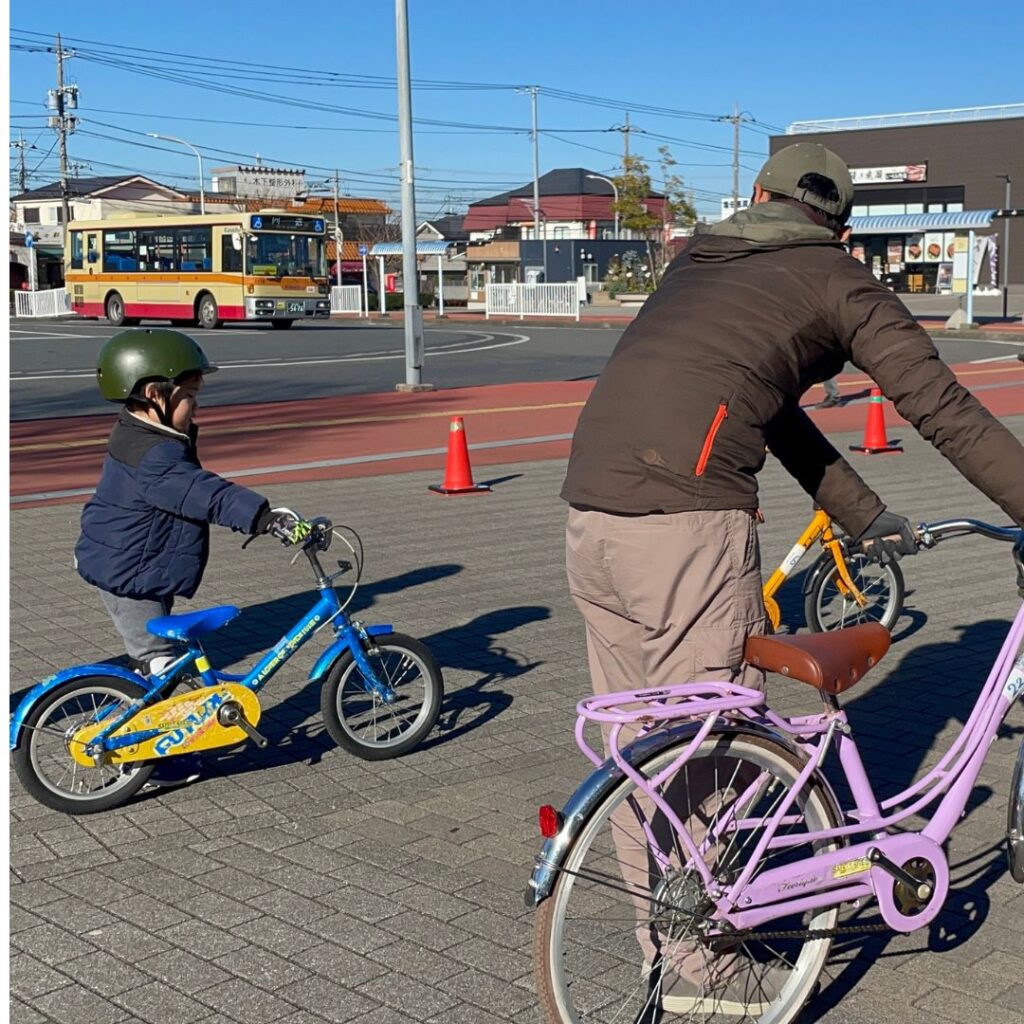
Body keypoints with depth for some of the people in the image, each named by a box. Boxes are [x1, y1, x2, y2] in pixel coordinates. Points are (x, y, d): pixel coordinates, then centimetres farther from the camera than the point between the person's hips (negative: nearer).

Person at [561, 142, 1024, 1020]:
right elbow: (946, 410, 6)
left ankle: (660, 949, 30)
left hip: (591, 514, 7)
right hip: (689, 527, -7)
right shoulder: (835, 279, 8)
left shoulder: (698, 264, 27)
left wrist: (868, 518, 35)